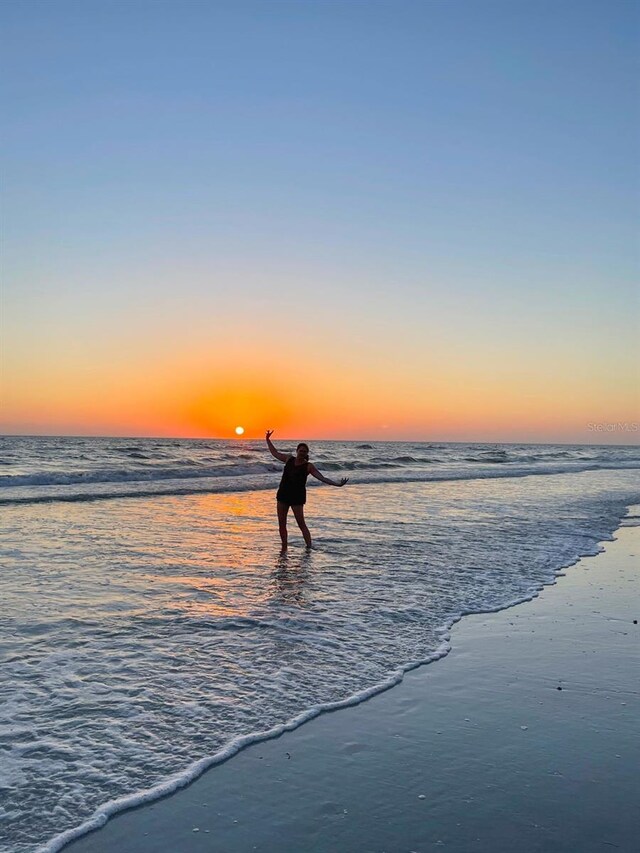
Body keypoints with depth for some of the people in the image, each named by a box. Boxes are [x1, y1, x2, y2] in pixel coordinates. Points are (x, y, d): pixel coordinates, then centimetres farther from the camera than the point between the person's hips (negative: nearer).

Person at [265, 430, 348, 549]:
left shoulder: (308, 466, -5)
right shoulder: (289, 459, 7)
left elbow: (322, 478, -10)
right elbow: (275, 453, 22)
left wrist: (337, 484, -20)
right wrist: (268, 440, 25)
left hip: (297, 496, -4)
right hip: (283, 494, 4)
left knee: (301, 523, -8)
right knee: (281, 524, 6)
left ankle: (309, 547, -4)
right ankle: (284, 548, 17)